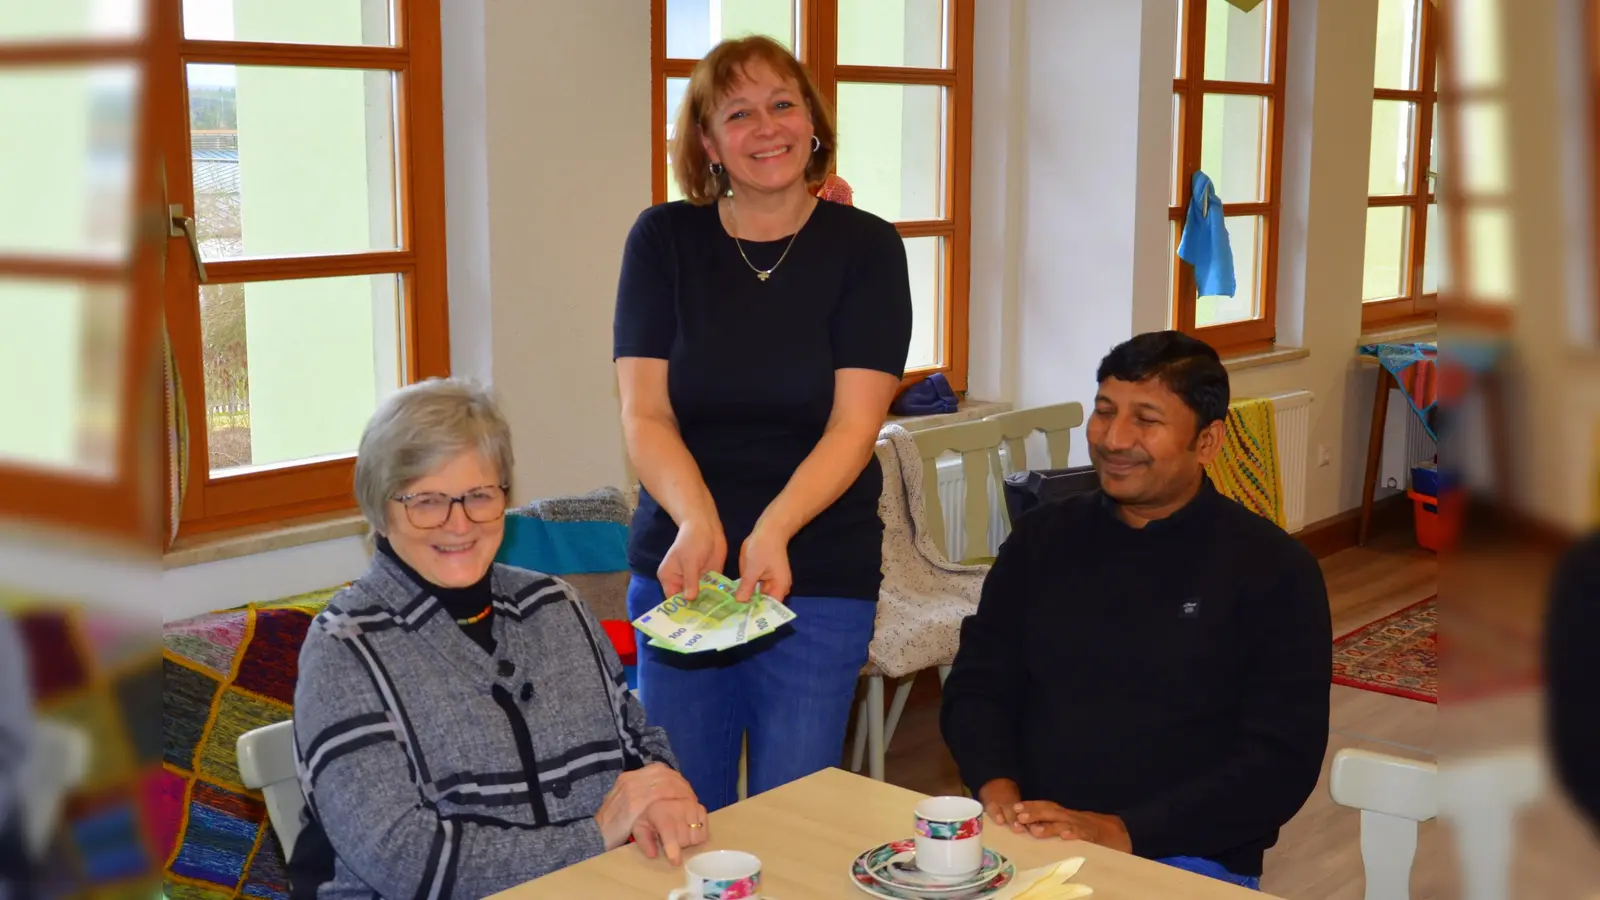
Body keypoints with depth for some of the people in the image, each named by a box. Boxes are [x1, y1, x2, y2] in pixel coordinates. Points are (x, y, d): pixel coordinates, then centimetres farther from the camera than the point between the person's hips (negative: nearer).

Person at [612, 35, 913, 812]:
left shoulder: (866, 246, -2)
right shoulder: (664, 239, 1)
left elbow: (854, 422, -10)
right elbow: (643, 412, -5)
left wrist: (771, 532, -25)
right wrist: (697, 521, -23)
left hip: (819, 581, -1)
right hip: (677, 569, 1)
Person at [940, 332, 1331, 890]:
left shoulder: (1273, 568, 0)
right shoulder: (1042, 539, 12)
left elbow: (1282, 761, -6)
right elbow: (977, 686, 13)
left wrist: (1123, 833, -17)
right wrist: (997, 788, -8)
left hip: (1187, 859, -3)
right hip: (1027, 839, 3)